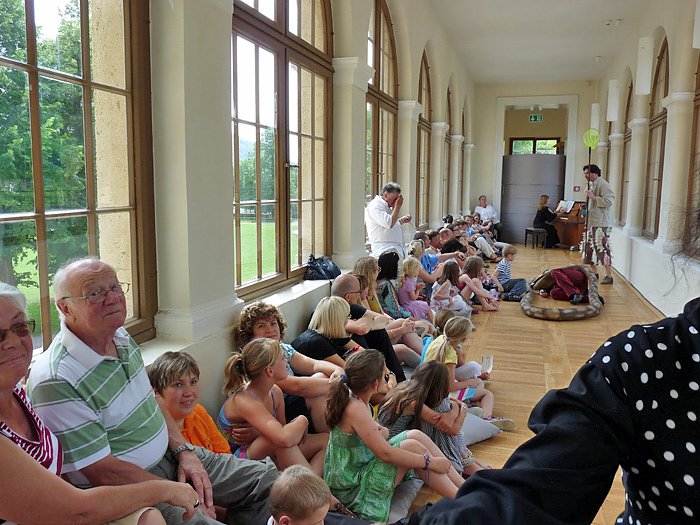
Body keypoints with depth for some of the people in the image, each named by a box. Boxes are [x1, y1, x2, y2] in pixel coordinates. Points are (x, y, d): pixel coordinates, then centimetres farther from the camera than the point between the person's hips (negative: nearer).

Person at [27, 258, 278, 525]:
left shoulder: (121, 336, 4)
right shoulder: (56, 381, -24)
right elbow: (103, 473, -21)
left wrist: (184, 450, 2)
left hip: (170, 455, 8)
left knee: (266, 479, 5)